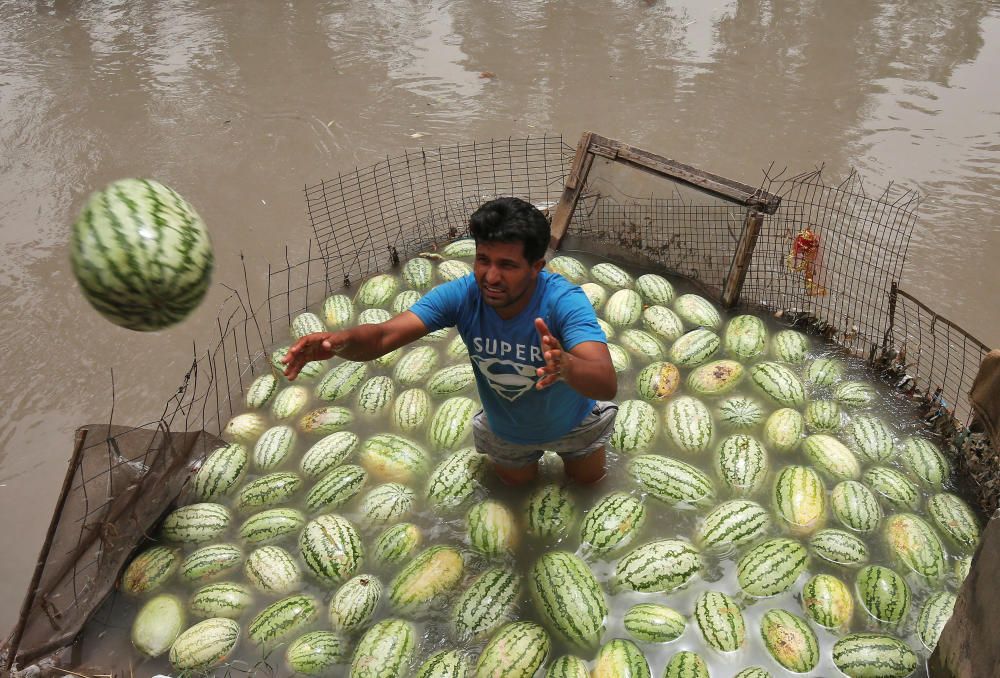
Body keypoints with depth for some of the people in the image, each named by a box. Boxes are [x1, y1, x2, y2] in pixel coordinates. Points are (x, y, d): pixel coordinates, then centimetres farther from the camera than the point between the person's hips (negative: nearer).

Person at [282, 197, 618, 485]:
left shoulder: (564, 300, -42)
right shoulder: (461, 295, -33)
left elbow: (607, 385, -55)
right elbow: (384, 335, -39)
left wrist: (565, 365, -78)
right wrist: (340, 339, -62)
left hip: (571, 422, -2)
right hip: (505, 429, 2)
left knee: (587, 477, 29)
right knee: (515, 480, 32)